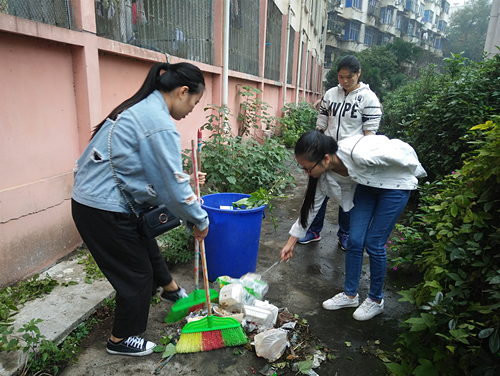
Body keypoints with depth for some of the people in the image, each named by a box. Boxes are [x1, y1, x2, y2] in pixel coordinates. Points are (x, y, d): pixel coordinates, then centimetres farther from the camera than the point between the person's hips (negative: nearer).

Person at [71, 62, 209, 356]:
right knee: (136, 274, 9)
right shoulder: (160, 124, -24)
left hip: (90, 197, 10)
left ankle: (171, 289, 54)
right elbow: (174, 186, -20)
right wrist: (200, 221, -7)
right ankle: (121, 340, 32)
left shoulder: (142, 107, 7)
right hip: (105, 209, -10)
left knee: (146, 247, 28)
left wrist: (185, 178, 14)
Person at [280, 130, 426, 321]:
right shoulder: (323, 172, -20)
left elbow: (402, 150, -23)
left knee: (373, 243, -4)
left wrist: (416, 172, -3)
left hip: (395, 184, -5)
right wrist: (290, 243, -3)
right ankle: (350, 295, 21)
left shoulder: (360, 154, -41)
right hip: (366, 184, 5)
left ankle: (376, 300, 18)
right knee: (354, 240, 2)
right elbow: (311, 204, -7)